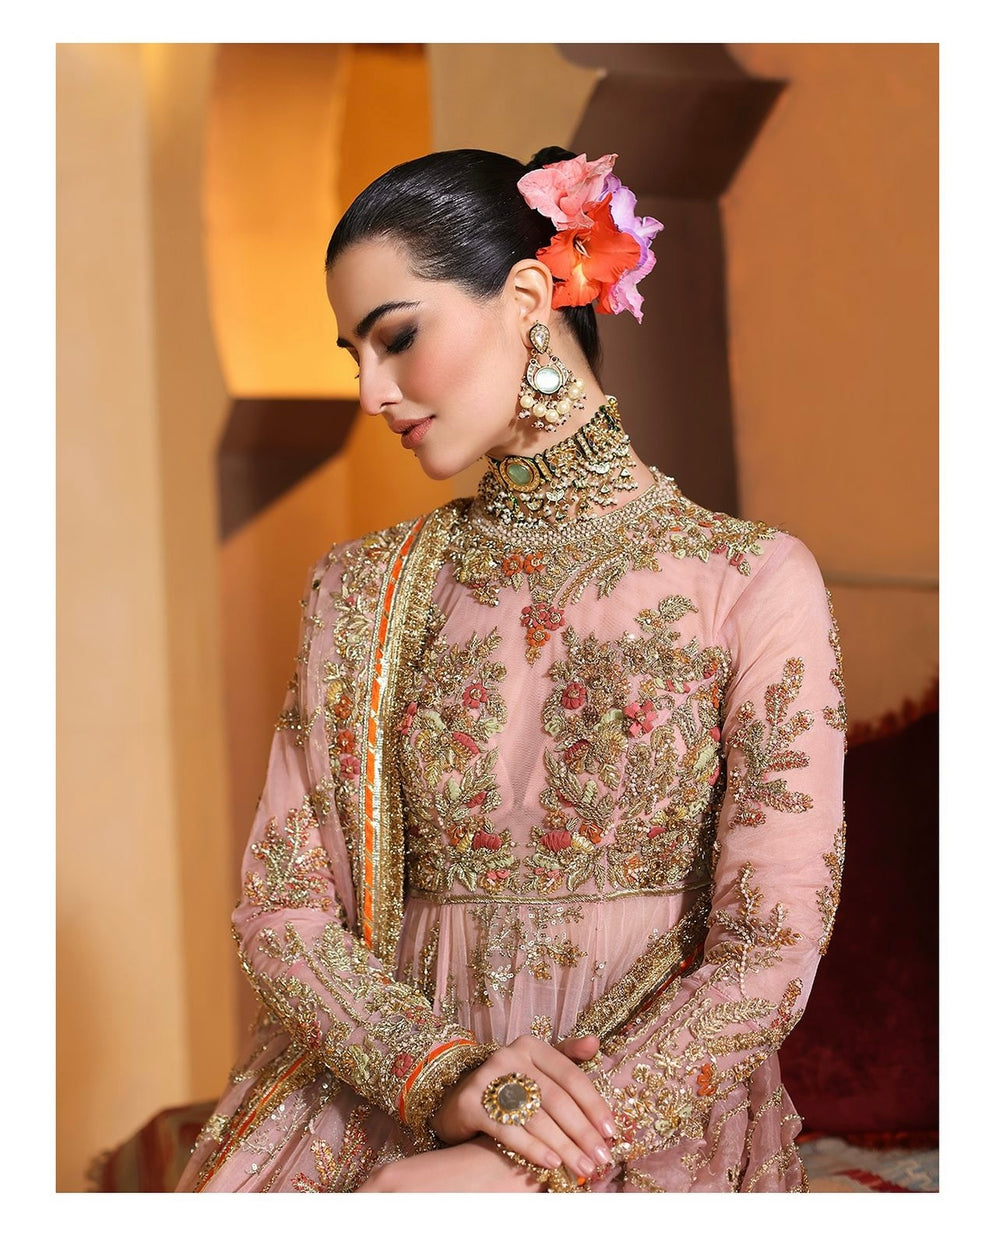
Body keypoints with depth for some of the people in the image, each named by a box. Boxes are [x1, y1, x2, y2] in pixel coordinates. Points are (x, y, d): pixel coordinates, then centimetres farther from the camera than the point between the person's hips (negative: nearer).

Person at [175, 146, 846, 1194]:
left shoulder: (754, 580, -3)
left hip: (658, 1118, -2)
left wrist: (516, 1171, -16)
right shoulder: (358, 591, 8)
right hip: (390, 1097, 3)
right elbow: (281, 911, 4)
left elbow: (770, 948, -7)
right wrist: (441, 1076, -14)